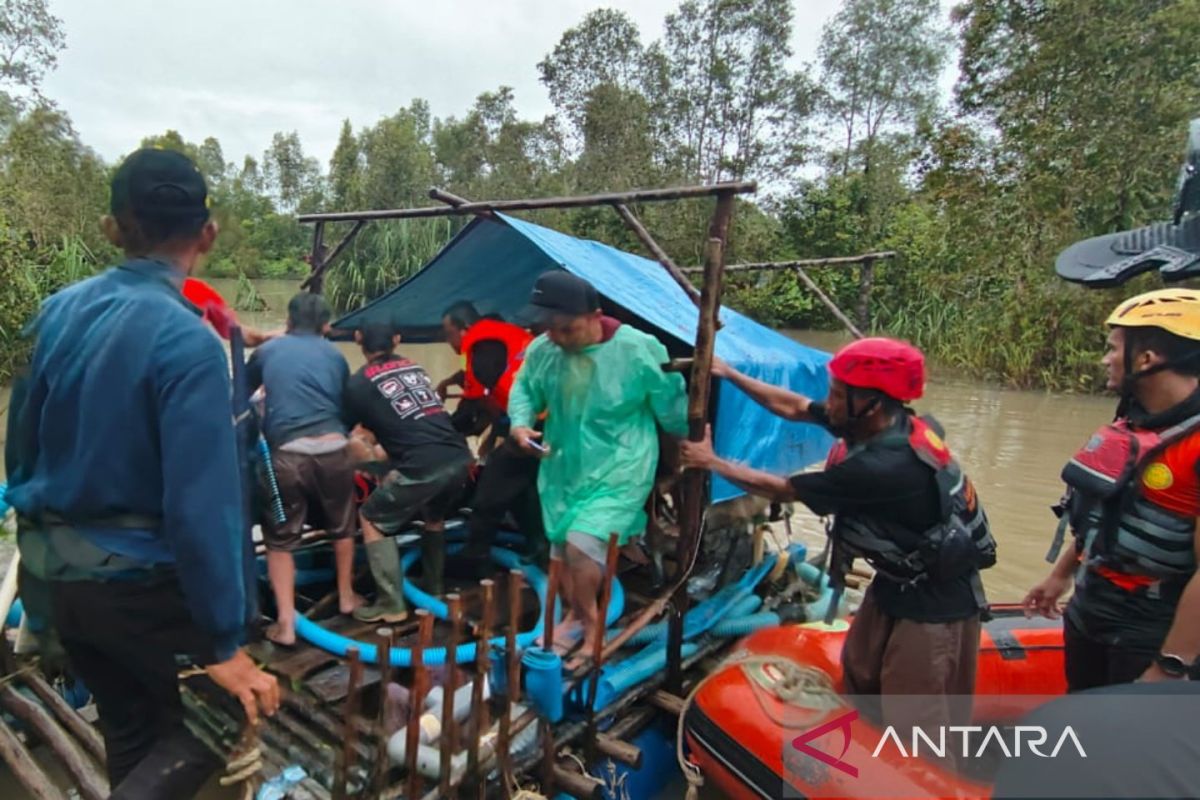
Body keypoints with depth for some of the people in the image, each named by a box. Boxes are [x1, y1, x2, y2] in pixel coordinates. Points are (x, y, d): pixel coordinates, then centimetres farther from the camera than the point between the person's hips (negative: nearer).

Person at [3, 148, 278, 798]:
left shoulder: (59, 310, 0)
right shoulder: (186, 340, -22)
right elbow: (200, 502, -25)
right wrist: (222, 641, -18)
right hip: (138, 579, -7)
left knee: (130, 732, 24)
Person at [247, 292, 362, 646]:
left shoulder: (267, 350, 15)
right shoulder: (334, 355, 16)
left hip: (287, 454, -1)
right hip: (332, 450, 1)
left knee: (280, 539, 14)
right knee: (342, 526, 23)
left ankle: (285, 623, 9)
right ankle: (346, 597, 37)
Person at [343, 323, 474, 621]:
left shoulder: (359, 382, 8)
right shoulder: (414, 368, 23)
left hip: (423, 465, -6)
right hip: (460, 457, 6)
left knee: (372, 519, 13)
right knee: (434, 517, 31)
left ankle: (391, 605, 12)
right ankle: (434, 591, 38)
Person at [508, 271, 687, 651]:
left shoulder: (636, 350, -20)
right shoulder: (541, 350, -9)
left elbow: (670, 406, -7)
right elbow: (524, 389, 10)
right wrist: (521, 424, -10)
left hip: (618, 470, -5)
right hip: (563, 468, 5)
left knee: (582, 543, -18)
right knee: (560, 545, 15)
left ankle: (592, 624, 11)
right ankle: (575, 616, 41)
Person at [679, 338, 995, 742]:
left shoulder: (884, 466, -35)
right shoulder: (886, 423, -10)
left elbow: (782, 489, -24)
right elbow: (793, 407, 1)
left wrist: (710, 462, -13)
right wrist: (729, 374, 0)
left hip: (935, 602, -9)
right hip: (896, 581, 9)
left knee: (914, 722, 3)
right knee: (857, 677, 22)